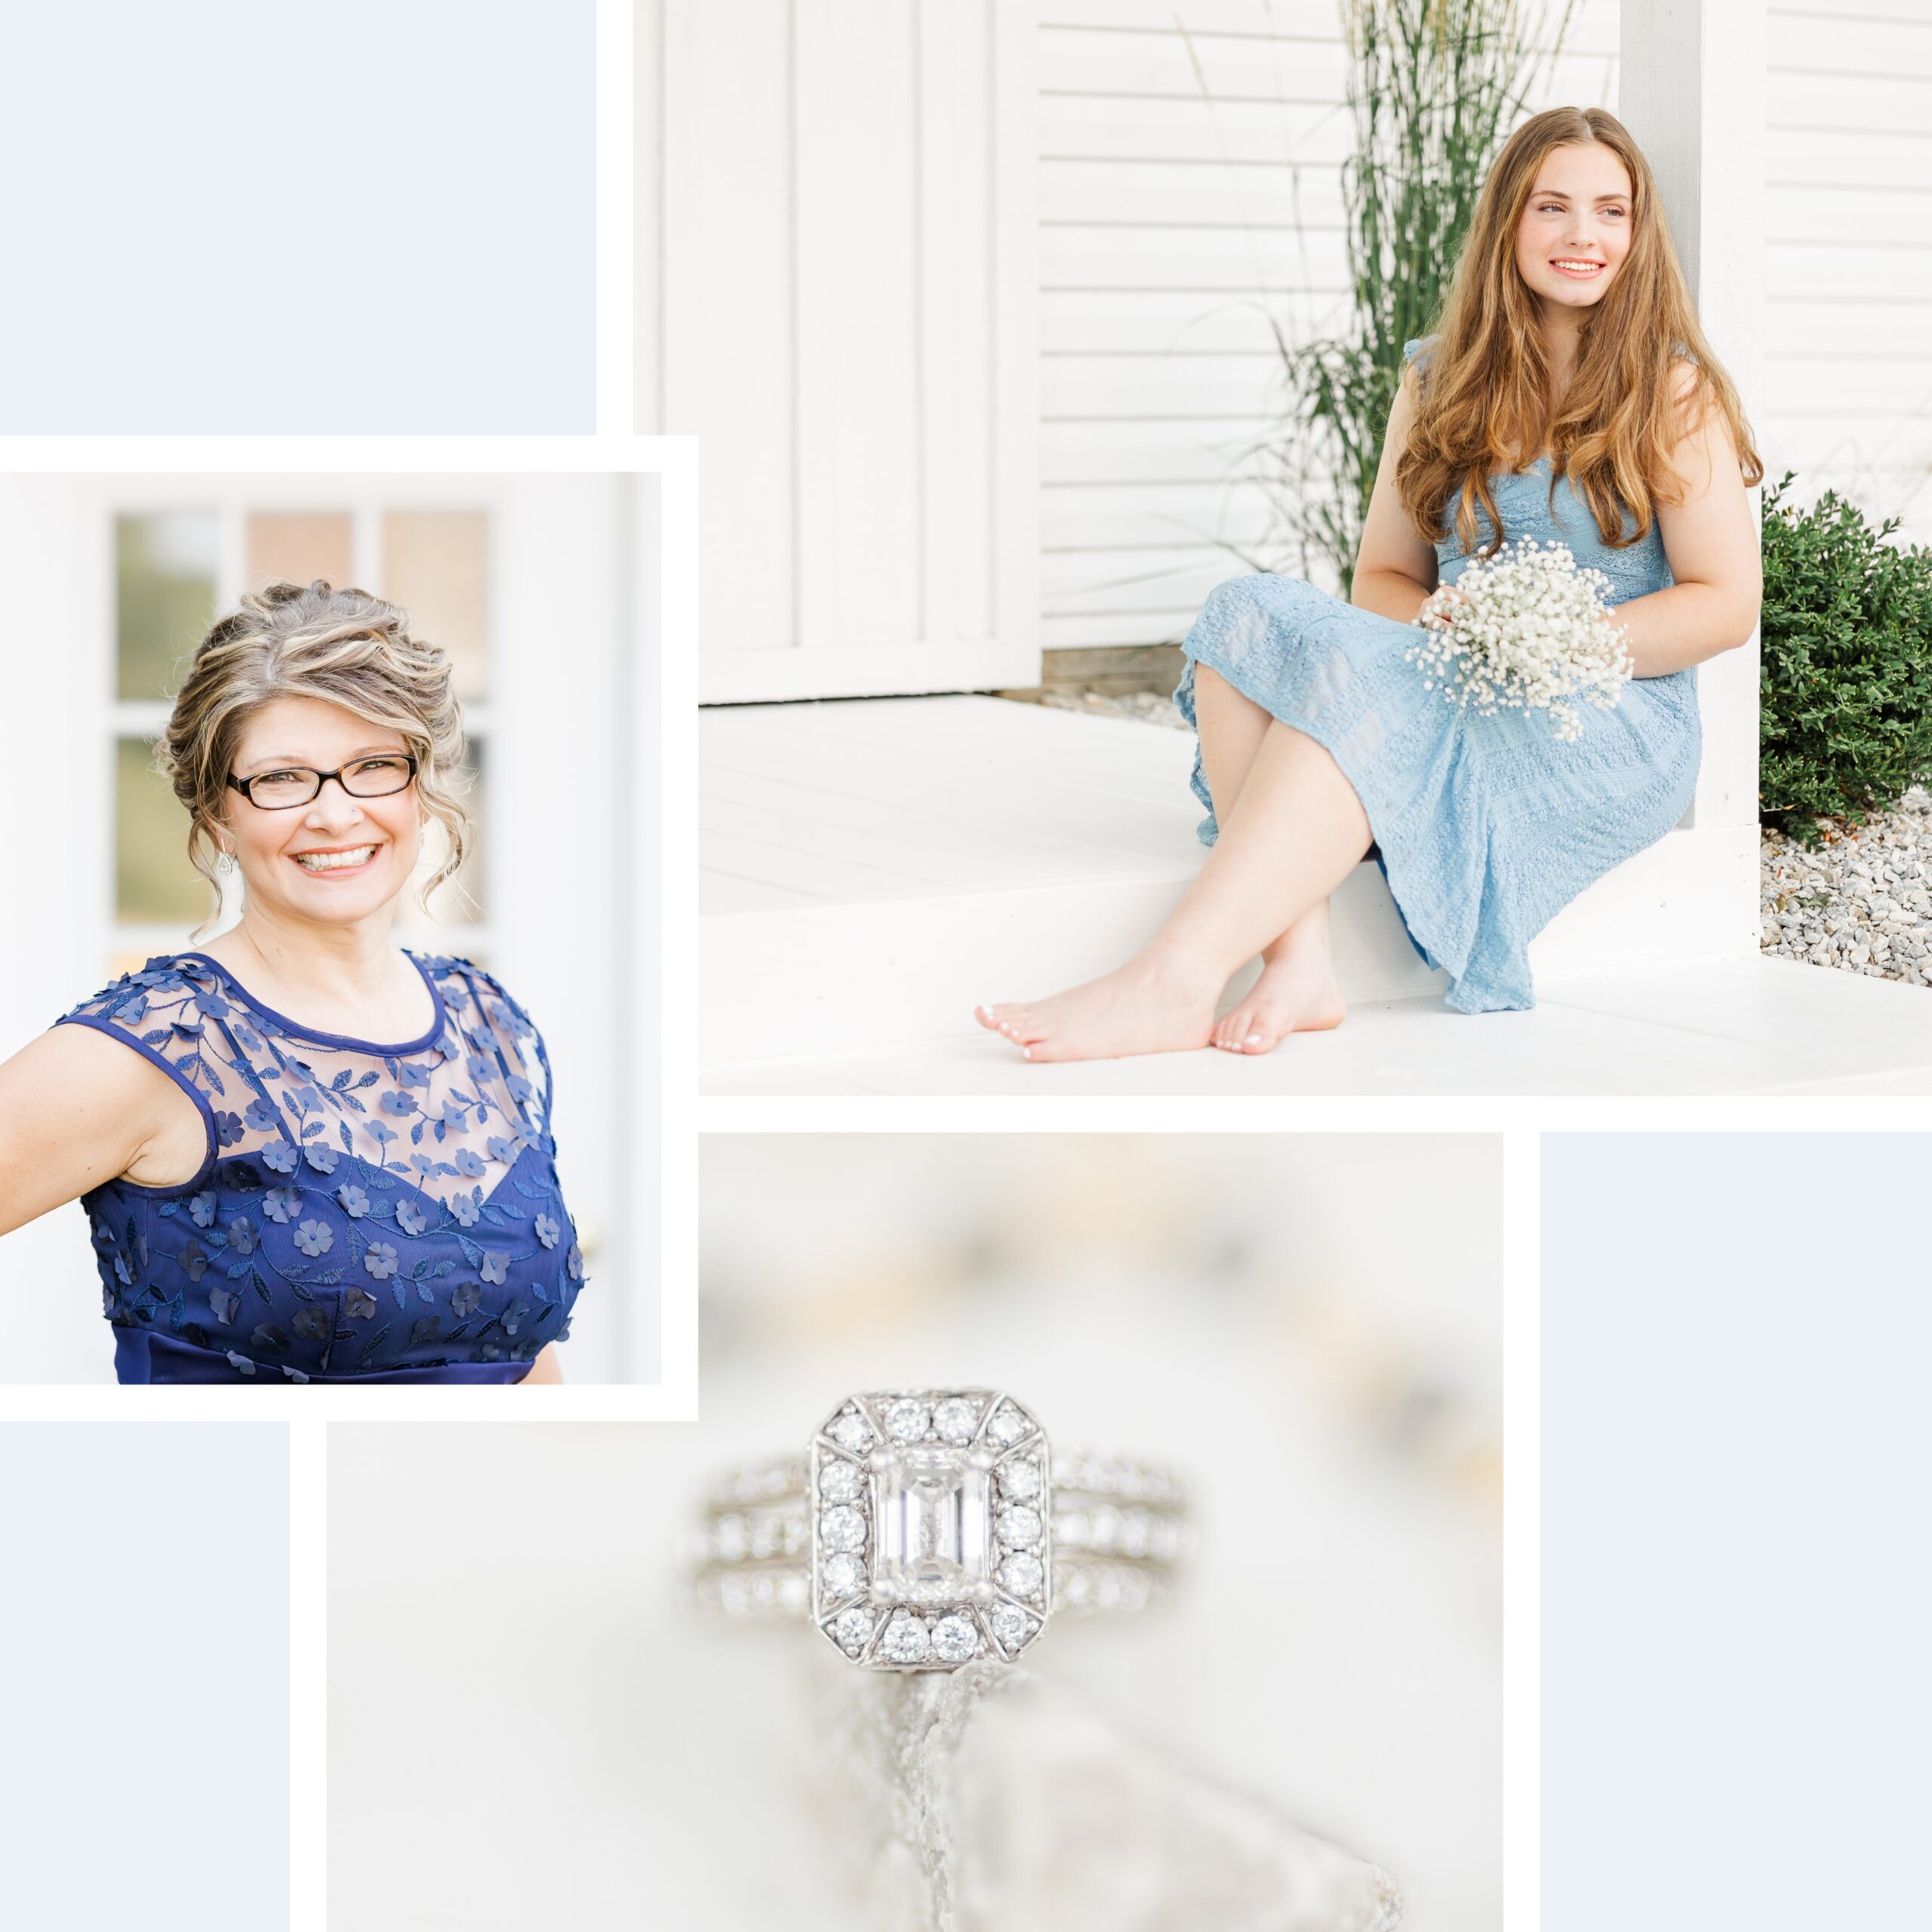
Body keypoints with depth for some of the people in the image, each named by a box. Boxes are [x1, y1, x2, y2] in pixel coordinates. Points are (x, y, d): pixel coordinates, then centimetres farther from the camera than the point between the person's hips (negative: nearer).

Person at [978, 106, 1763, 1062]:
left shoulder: (1674, 393, 2)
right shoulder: (1439, 381, 16)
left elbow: (1727, 602, -3)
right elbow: (1384, 575, 15)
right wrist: (1443, 623, -9)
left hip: (1612, 727, -5)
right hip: (1457, 689, 5)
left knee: (1356, 671, -34)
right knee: (1252, 614, -24)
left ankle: (1175, 981, -47)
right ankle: (1297, 957, -39)